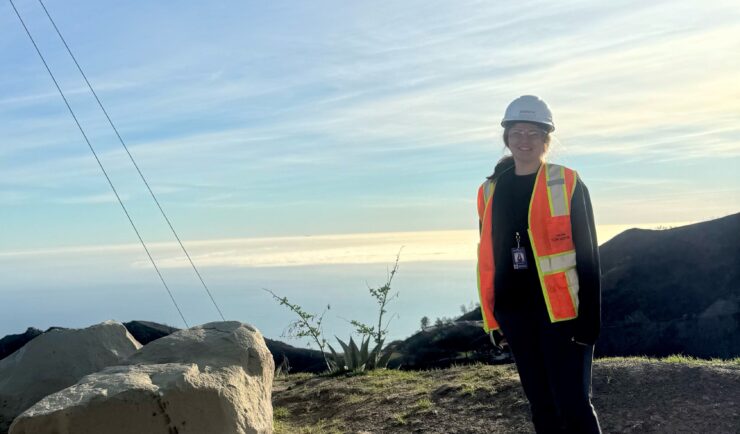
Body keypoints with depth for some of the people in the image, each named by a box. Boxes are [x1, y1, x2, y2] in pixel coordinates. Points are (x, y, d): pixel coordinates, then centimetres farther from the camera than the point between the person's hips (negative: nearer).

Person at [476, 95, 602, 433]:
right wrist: (491, 317, 10)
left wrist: (589, 318, -11)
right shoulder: (490, 192, 8)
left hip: (561, 311, -4)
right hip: (514, 314, 4)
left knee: (573, 404, -4)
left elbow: (588, 256, -6)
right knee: (540, 405, 13)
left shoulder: (568, 185, -4)